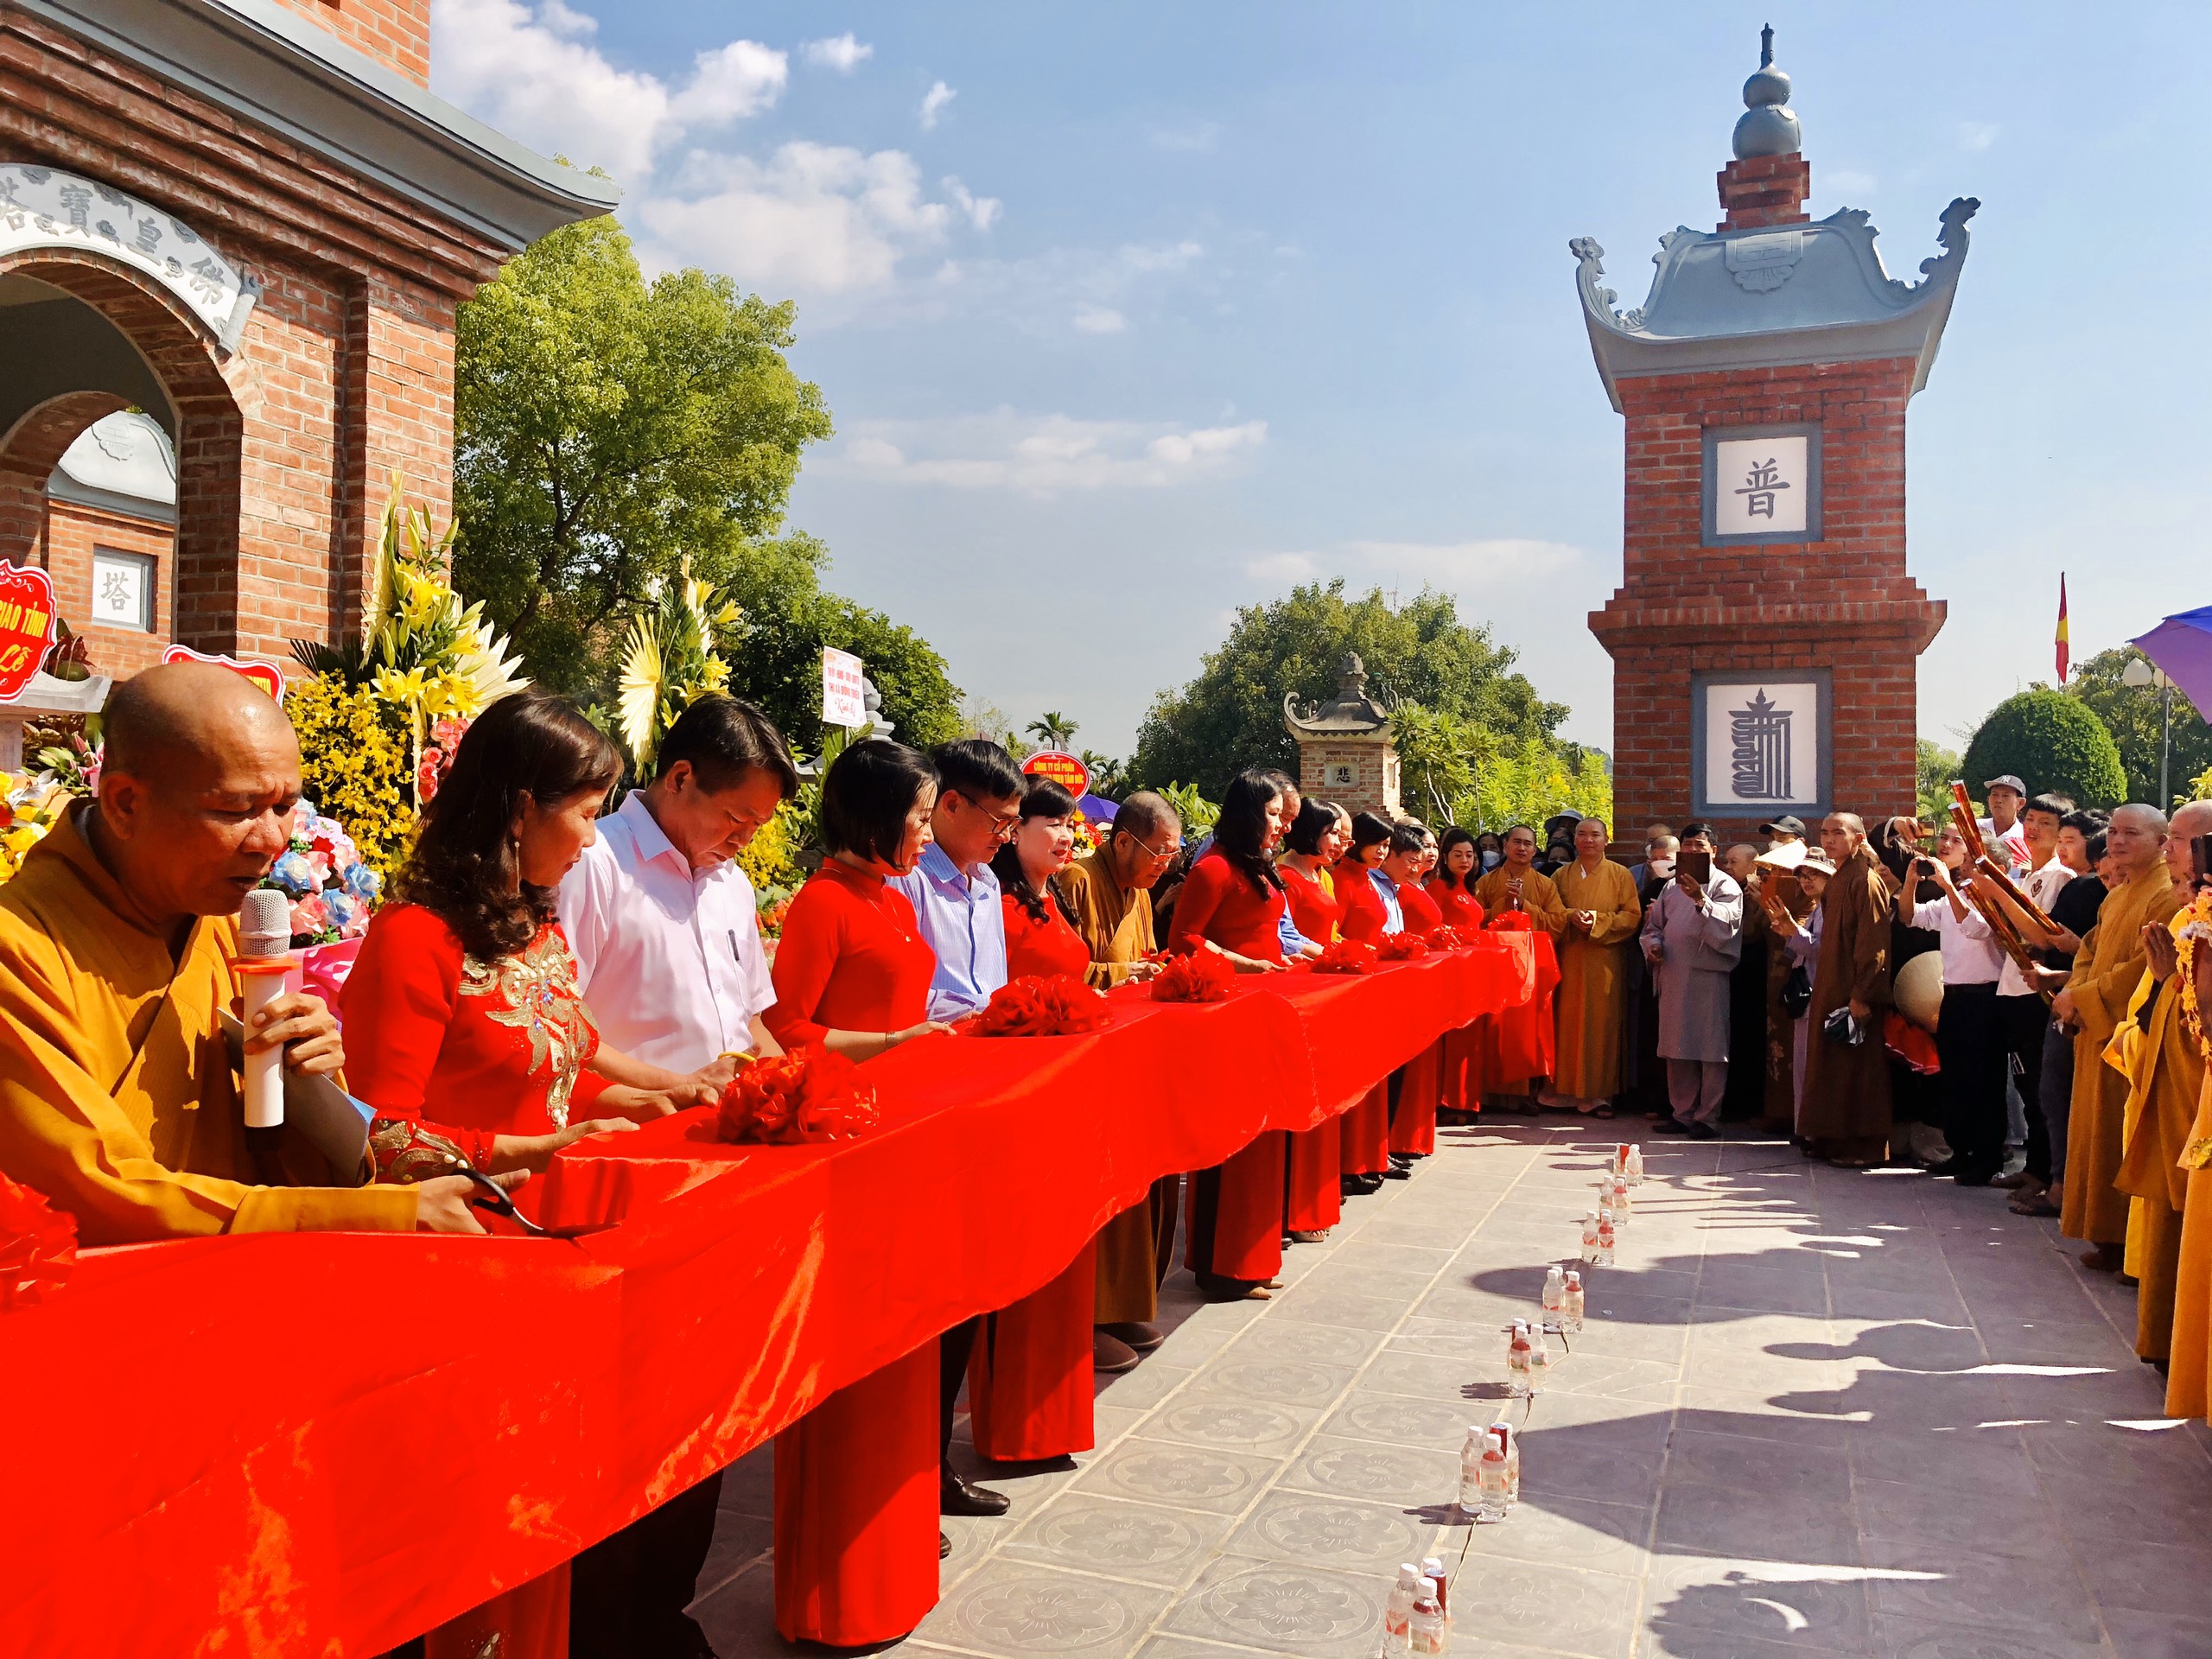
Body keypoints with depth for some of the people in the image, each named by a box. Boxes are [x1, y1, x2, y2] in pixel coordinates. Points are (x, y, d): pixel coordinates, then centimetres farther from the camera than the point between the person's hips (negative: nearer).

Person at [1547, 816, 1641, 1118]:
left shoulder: (1620, 875, 7)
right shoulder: (1561, 876, 13)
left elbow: (1633, 916, 0)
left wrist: (1598, 920, -14)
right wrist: (1571, 916, -12)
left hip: (1605, 962, -2)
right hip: (1569, 960, 2)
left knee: (1603, 1024, -4)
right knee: (1569, 1023, -1)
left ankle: (1598, 1092, 0)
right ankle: (1569, 1090, 6)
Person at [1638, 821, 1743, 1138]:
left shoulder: (1725, 885, 0)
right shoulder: (1673, 886, 17)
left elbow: (1726, 924, -15)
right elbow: (1654, 924, 21)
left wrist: (1701, 900, -27)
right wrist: (1653, 944, 2)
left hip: (1708, 973, -5)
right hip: (1673, 973, 5)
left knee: (1710, 1048, -3)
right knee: (1677, 1048, 8)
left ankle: (1707, 1117, 3)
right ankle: (1682, 1113, 16)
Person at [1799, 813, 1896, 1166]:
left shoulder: (1866, 882, -13)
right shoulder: (1836, 881, 14)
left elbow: (1874, 943, -19)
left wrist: (1861, 995, -21)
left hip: (1853, 992, -9)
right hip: (1832, 988, 9)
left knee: (1858, 1070, -4)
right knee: (1832, 1067, 13)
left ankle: (1864, 1147, 3)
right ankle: (1835, 1142, 21)